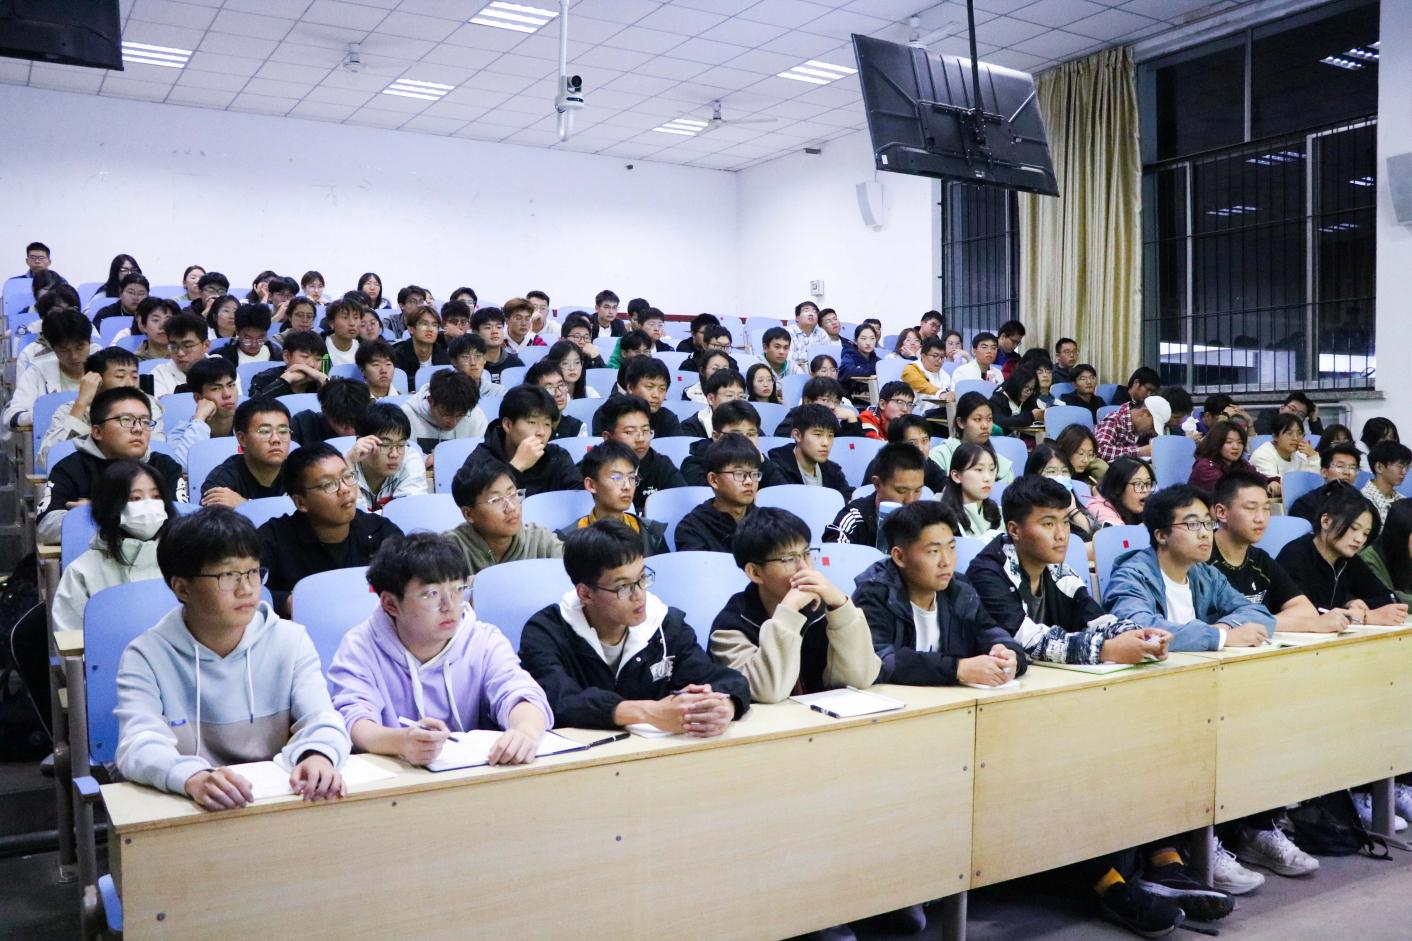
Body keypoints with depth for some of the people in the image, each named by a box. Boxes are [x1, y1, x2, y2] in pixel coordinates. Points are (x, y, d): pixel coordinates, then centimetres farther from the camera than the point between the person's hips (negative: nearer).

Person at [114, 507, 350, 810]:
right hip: (184, 807, 1)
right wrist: (194, 778, -37)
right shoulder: (146, 656, -2)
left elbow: (322, 719, -7)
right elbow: (138, 747, -16)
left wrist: (318, 755, -31)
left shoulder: (290, 641, 4)